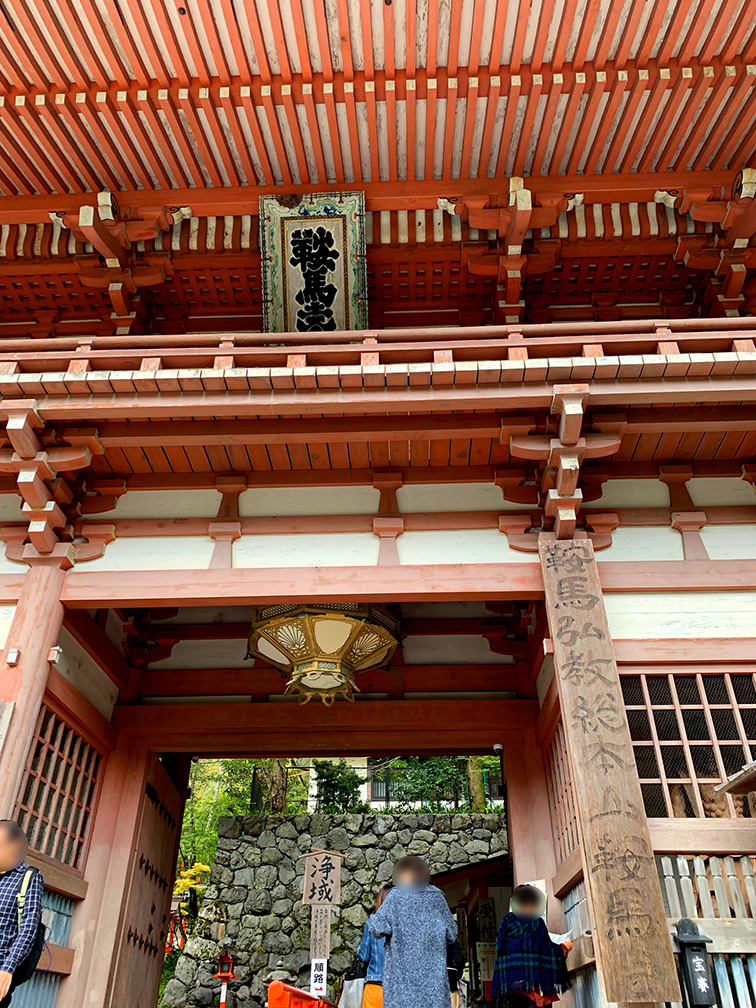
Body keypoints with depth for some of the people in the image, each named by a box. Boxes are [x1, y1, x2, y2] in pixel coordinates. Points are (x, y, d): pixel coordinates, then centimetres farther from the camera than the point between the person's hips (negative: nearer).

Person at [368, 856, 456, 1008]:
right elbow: (451, 934, 8)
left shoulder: (397, 895, -5)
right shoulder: (437, 896, 4)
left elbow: (377, 928, -13)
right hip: (433, 971, 3)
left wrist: (371, 920, 7)